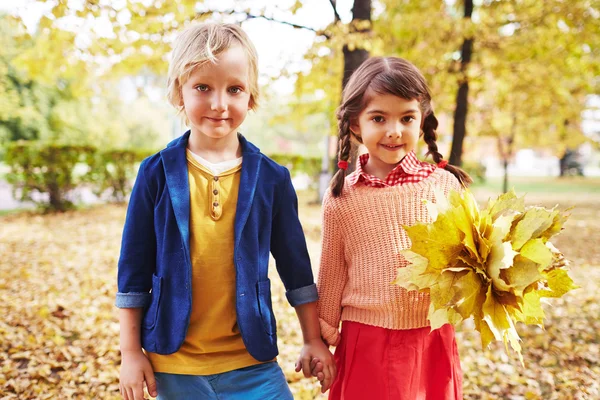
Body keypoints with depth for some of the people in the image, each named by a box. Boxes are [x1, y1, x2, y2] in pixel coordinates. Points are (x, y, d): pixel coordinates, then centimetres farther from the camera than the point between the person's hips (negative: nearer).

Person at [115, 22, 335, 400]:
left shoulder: (271, 177, -3)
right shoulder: (157, 174, -5)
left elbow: (295, 265, 4)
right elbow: (134, 267, 0)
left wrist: (314, 340, 6)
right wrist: (131, 351, 1)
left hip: (251, 361, 0)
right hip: (173, 362, 0)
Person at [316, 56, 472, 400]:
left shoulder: (444, 184, -4)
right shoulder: (341, 197, -3)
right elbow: (333, 274, 7)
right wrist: (325, 335, 13)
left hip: (433, 341, 1)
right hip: (366, 342, 0)